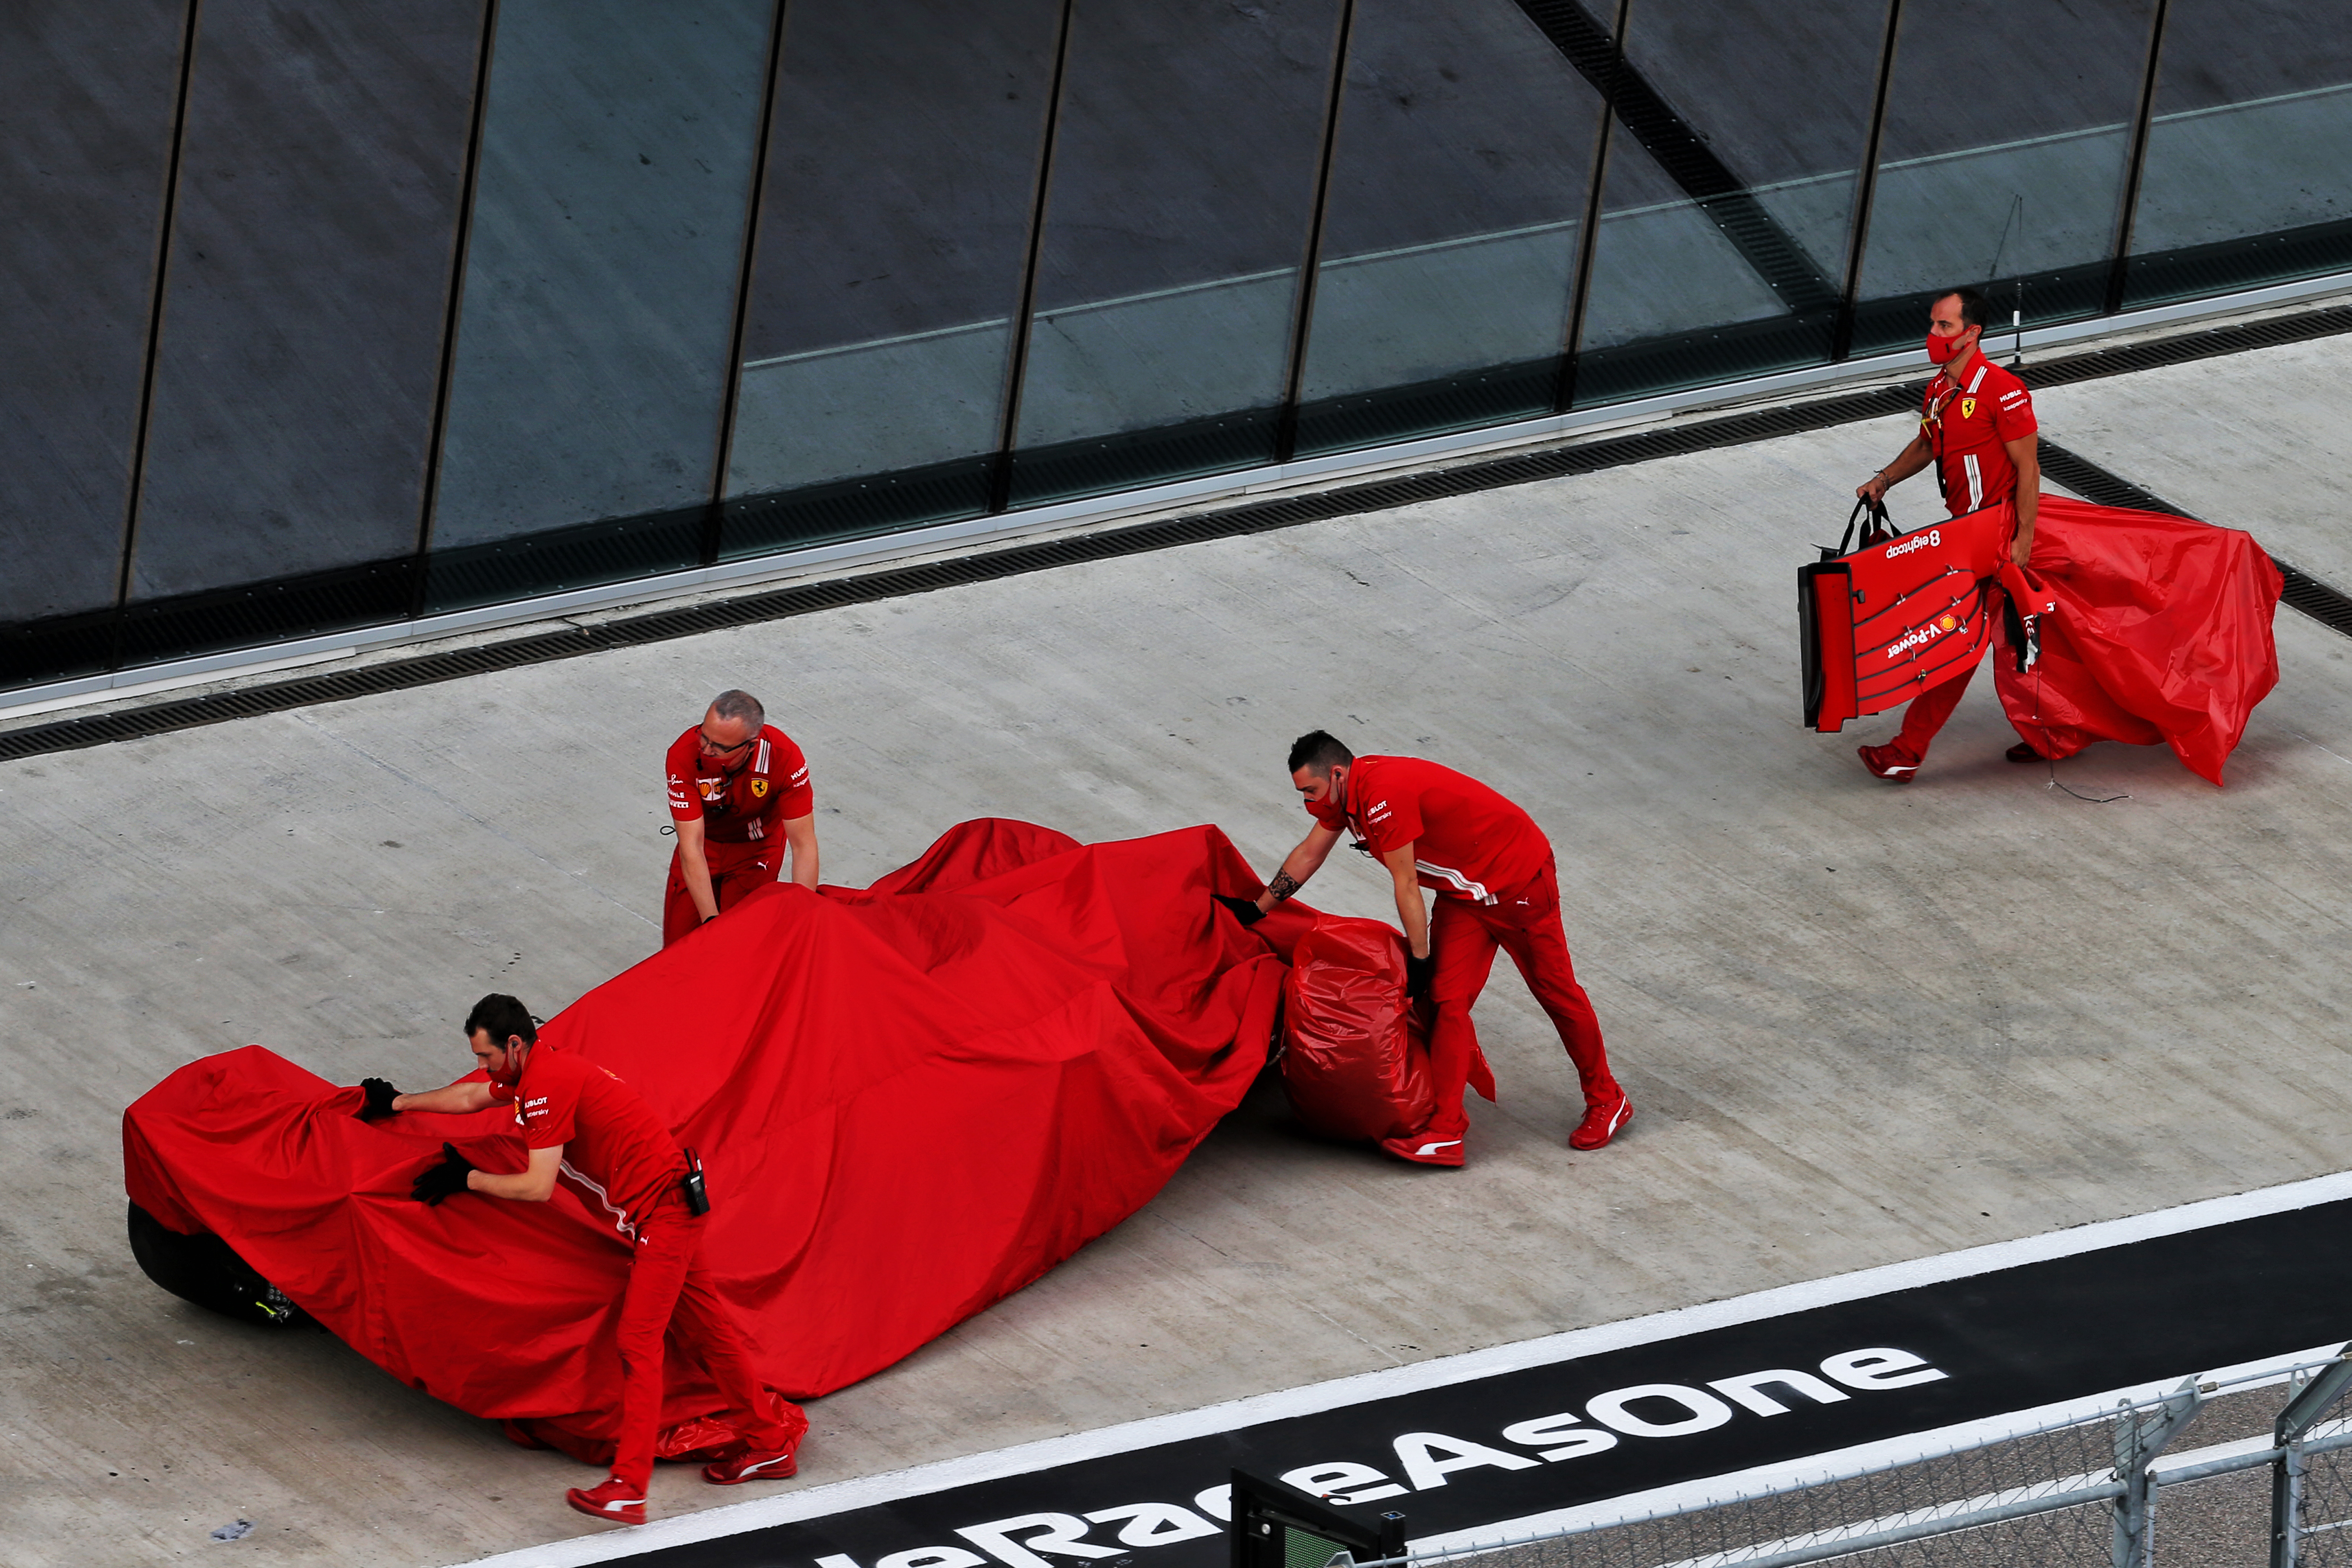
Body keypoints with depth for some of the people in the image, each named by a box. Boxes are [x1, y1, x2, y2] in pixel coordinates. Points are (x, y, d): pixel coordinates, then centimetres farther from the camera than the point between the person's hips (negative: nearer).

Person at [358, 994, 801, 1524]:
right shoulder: (534, 1072, 11)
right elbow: (471, 1097, 30)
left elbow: (537, 1187, -23)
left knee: (637, 1342, -15)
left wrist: (467, 1178, -10)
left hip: (661, 1212, -10)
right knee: (704, 1330, 17)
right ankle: (769, 1444, 26)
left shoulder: (547, 1087, -21)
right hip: (670, 1206, 10)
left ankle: (627, 1488, -22)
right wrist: (397, 1103, 39)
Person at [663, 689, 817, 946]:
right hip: (707, 842, 1)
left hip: (757, 849, -1)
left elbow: (804, 845, -27)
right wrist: (712, 922, -36)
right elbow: (692, 848, -32)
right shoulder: (684, 755, -33)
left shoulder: (783, 756, -33)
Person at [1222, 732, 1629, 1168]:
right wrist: (1255, 911, 22)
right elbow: (1309, 855, 15)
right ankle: (1446, 1130, -5)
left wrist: (1419, 959, -15)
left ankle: (1606, 1102, 21)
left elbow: (1407, 887, -24)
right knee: (1448, 998, -2)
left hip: (1519, 878, -9)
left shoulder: (1385, 795, -32)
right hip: (1464, 893, 9)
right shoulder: (1345, 791, -2)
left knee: (1555, 990, 5)